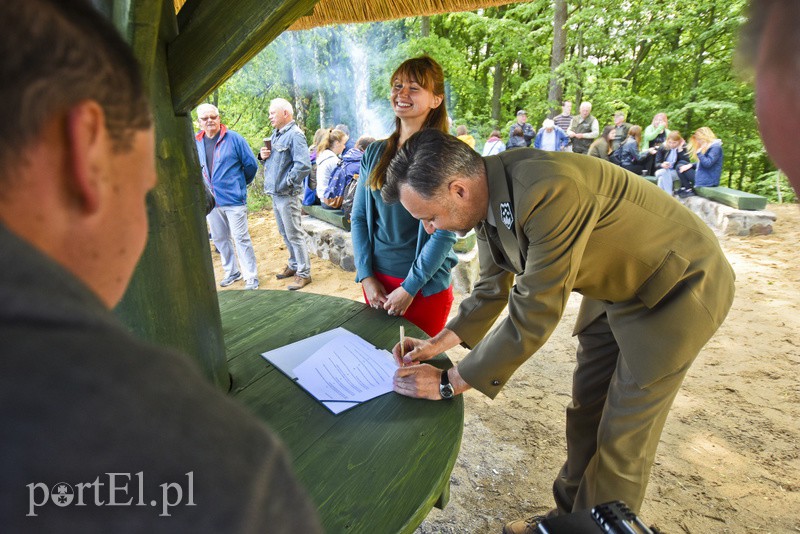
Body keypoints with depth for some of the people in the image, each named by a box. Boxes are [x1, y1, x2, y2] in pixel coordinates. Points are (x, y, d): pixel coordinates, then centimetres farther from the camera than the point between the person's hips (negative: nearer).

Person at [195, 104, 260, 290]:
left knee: (241, 239, -2)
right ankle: (231, 272, 29)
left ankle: (251, 277, 6)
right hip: (210, 200, 5)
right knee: (219, 239, 14)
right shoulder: (195, 142, 5)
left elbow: (251, 164, -1)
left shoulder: (234, 139, -7)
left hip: (234, 199, -5)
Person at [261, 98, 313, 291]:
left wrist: (286, 183, -20)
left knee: (294, 235, -3)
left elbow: (303, 165, -25)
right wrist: (263, 155, 4)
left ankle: (303, 273, 7)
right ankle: (294, 265, 33)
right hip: (275, 193, 9)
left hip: (287, 195, -9)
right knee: (285, 233, 18)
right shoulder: (276, 134, 15)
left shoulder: (295, 134, -14)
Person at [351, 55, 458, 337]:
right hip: (376, 280, 5)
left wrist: (409, 288, -15)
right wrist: (366, 277, -4)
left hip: (425, 285, -5)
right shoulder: (376, 152, 4)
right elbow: (359, 218, 4)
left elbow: (444, 233, -15)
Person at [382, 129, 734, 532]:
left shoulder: (548, 191, -37)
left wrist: (448, 383, -24)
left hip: (677, 286, -7)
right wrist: (438, 343, -5)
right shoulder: (487, 196, -10)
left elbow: (533, 318, -33)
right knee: (585, 410, 15)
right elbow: (493, 288, 3)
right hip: (614, 284, 8)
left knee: (620, 438, 1)